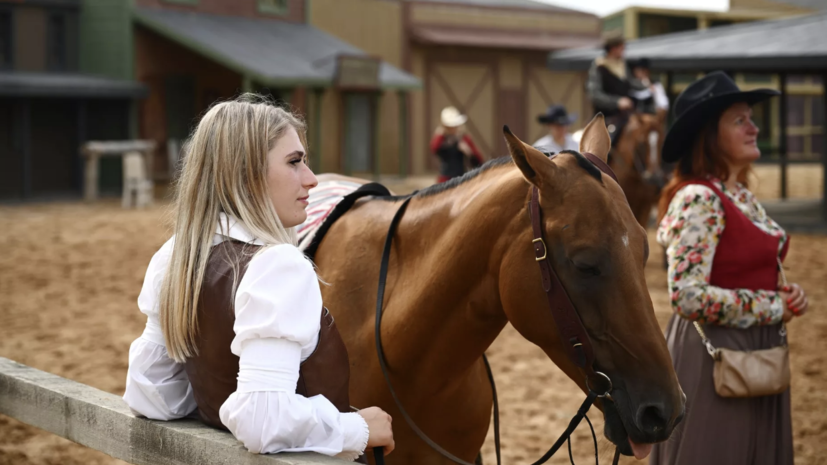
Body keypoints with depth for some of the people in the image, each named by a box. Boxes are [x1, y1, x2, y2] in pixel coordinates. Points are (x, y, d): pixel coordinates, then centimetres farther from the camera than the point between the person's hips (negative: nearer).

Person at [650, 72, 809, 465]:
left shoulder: (743, 197, 10)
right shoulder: (698, 199, -17)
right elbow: (688, 297, -26)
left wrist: (784, 295, 1)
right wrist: (772, 307, -16)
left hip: (755, 356, 9)